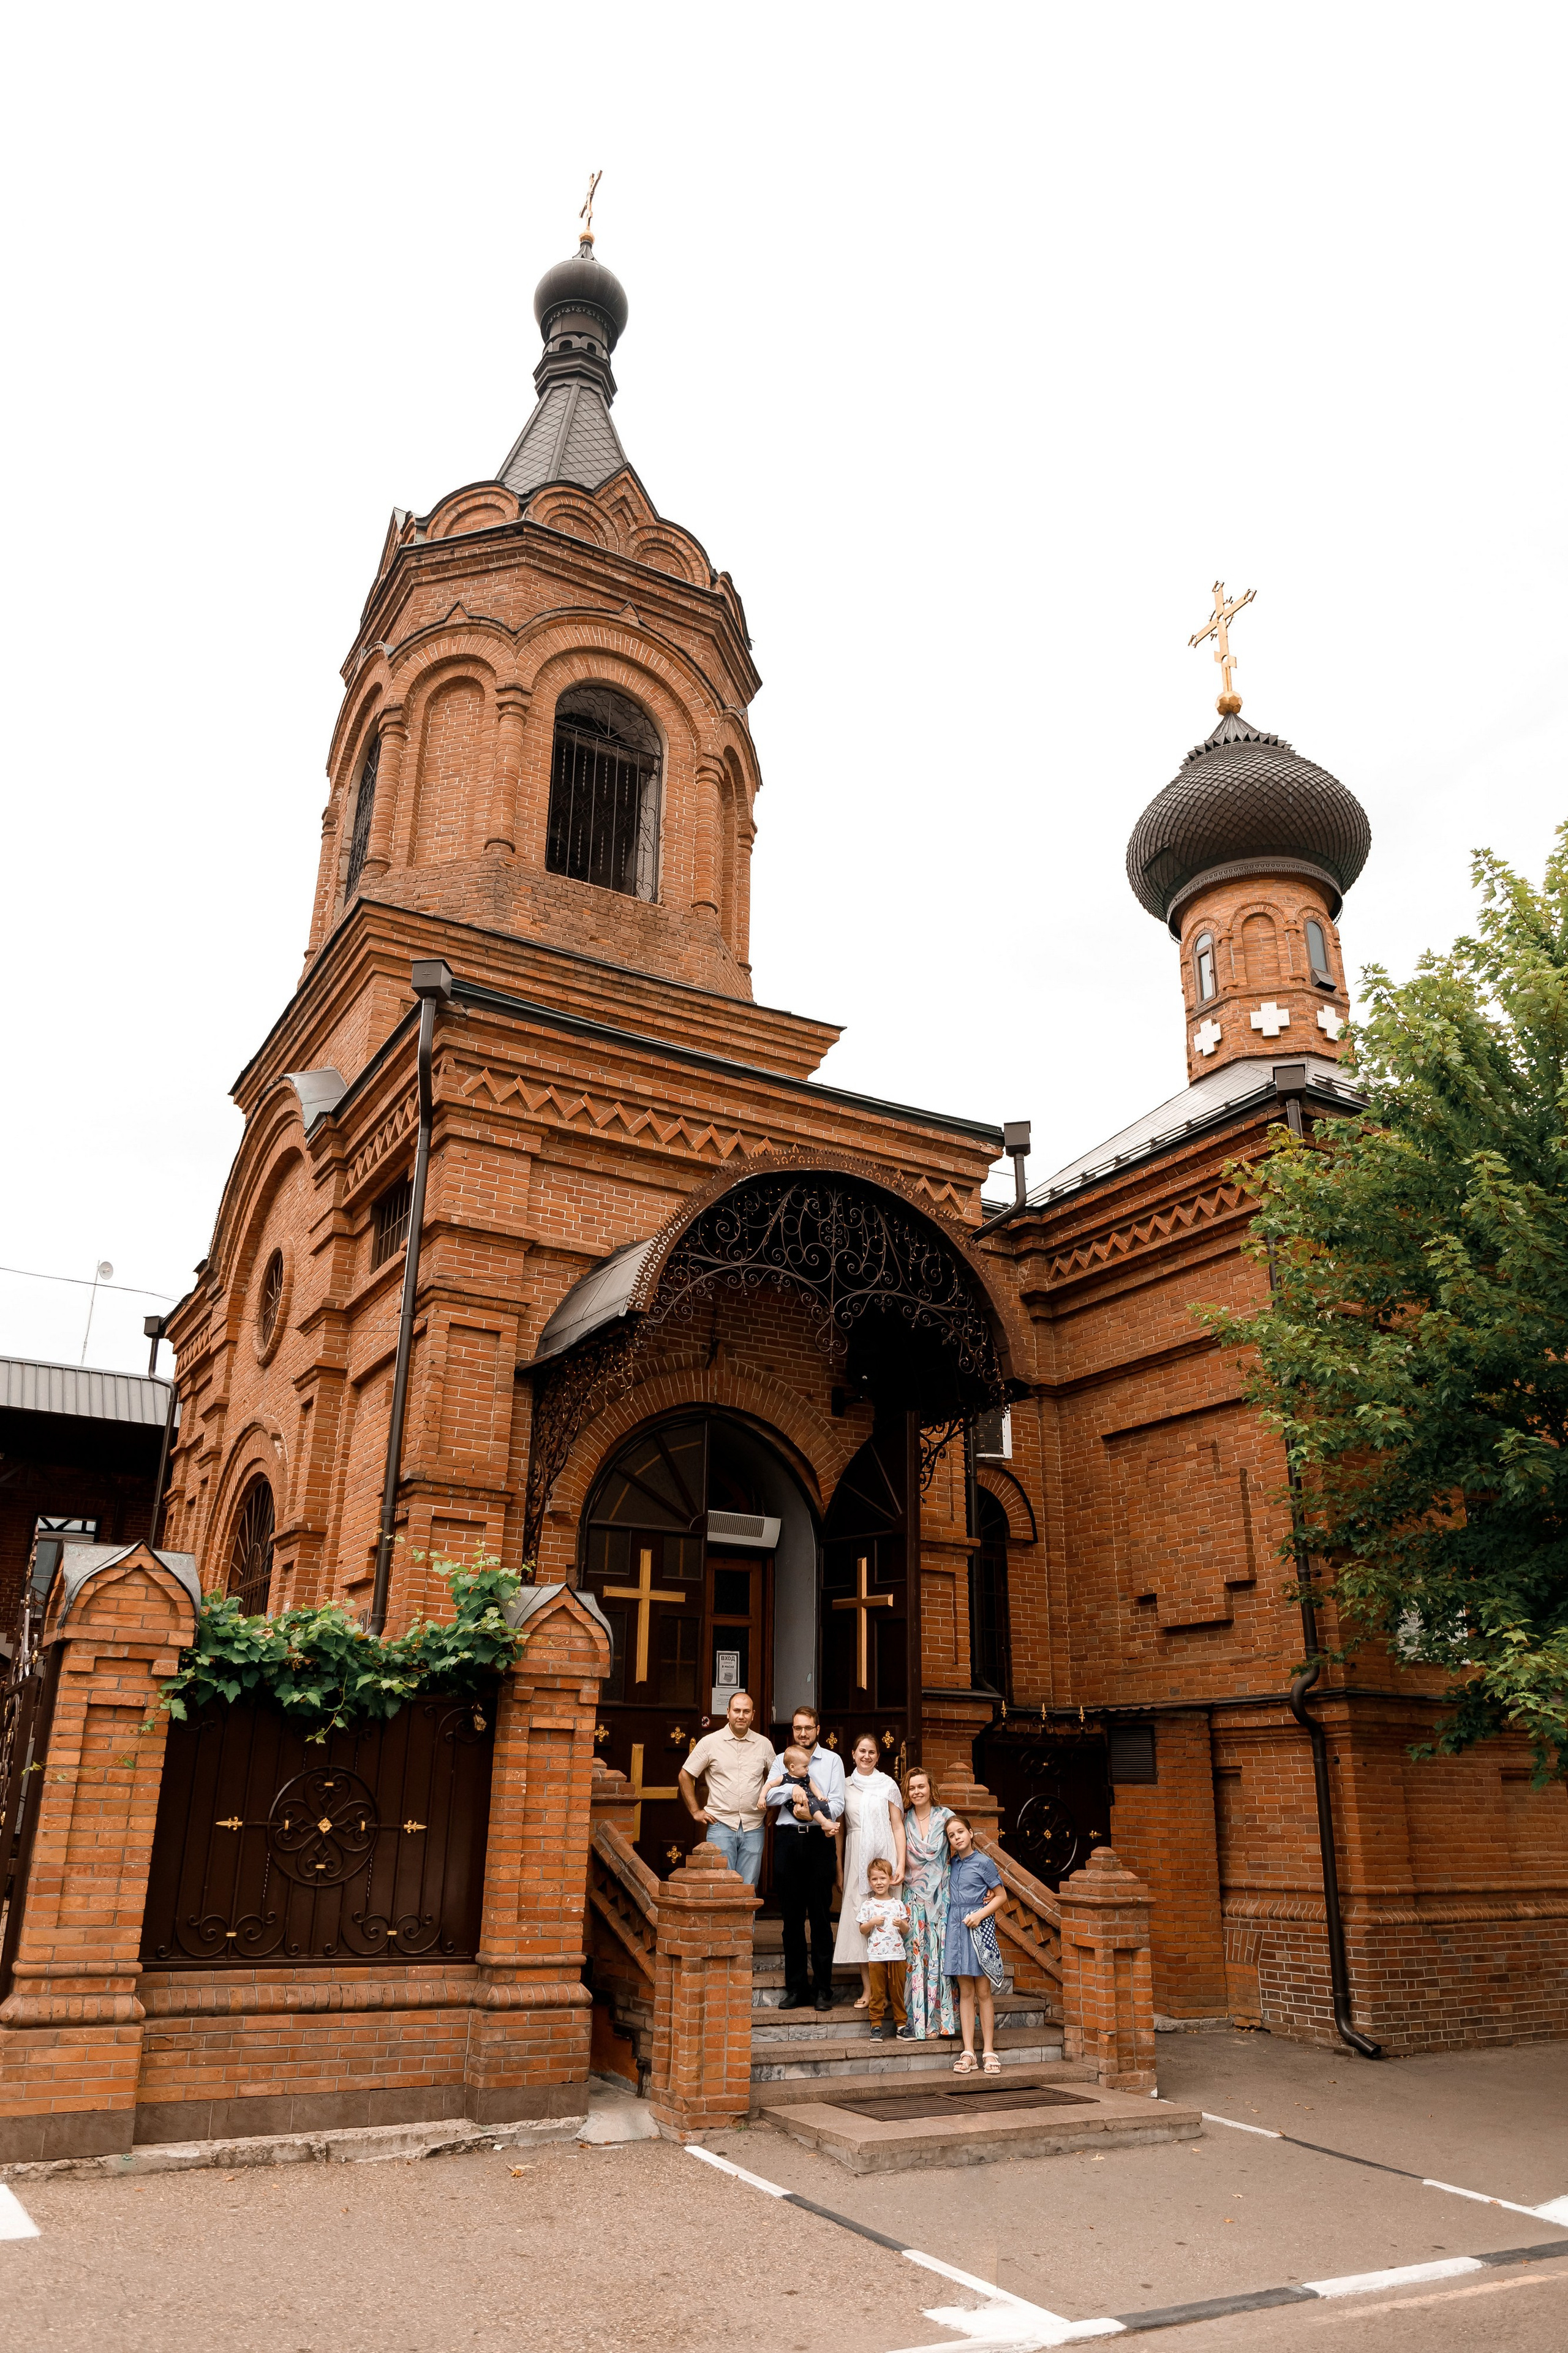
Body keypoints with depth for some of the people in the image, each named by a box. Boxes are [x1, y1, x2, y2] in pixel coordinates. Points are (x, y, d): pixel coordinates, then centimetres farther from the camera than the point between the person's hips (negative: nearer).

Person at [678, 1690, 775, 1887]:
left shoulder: (764, 1745, 6)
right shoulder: (710, 1743, 0)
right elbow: (685, 1776, 7)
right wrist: (695, 1811, 2)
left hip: (753, 1828, 2)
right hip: (721, 1826, -2)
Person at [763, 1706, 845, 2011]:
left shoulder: (832, 1761, 8)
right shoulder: (781, 1761, 14)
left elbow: (837, 1805, -2)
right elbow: (768, 1796, 0)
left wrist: (811, 1814, -16)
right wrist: (792, 1789, -15)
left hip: (819, 1840, -2)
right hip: (788, 1840, 2)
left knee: (821, 1916, 0)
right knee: (792, 1917, 5)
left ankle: (823, 1989, 7)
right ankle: (796, 1988, 13)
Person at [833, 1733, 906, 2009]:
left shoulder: (888, 1785, 5)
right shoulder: (845, 1786, 11)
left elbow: (897, 1826, 3)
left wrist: (901, 1864, -6)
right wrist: (839, 1869, 6)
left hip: (884, 1854, -2)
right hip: (856, 1858, 2)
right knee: (859, 1917, -3)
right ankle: (868, 1988, 2)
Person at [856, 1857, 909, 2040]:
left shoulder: (898, 1905, 6)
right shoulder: (868, 1905, 2)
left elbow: (906, 1930, 9)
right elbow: (862, 1929, 3)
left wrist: (901, 1924, -12)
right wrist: (873, 1922, -14)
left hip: (897, 1954, 1)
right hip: (876, 1955, -1)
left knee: (898, 1990, 6)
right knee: (877, 1991, 2)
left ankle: (900, 2023, 16)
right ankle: (876, 2024, 10)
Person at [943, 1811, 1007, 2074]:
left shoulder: (983, 1862, -4)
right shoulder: (953, 1865, 10)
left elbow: (1001, 1896, -2)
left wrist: (980, 1914, -14)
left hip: (977, 1927, -4)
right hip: (956, 1927, 4)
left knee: (983, 1991, 0)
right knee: (965, 1992, 5)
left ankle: (989, 2052, 5)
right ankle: (968, 2052, 6)